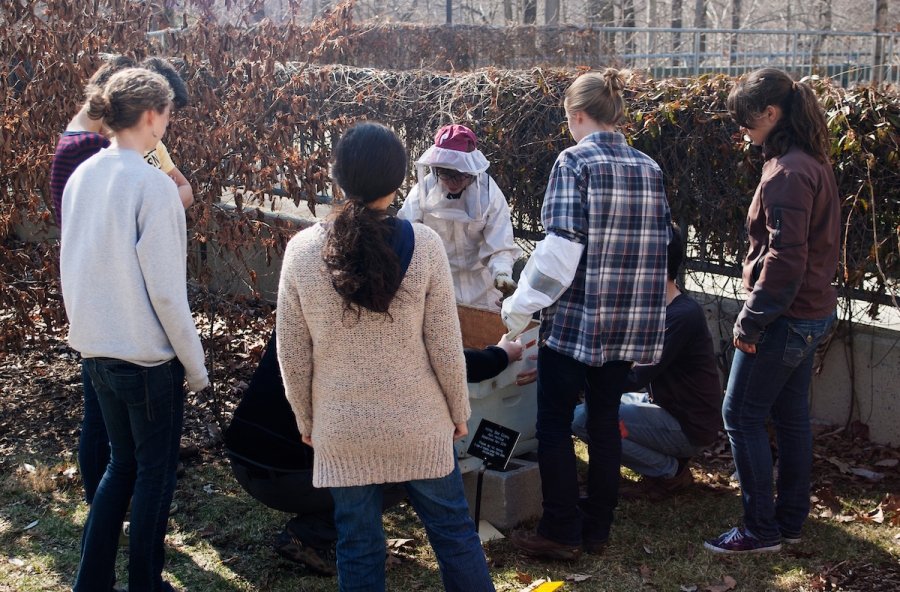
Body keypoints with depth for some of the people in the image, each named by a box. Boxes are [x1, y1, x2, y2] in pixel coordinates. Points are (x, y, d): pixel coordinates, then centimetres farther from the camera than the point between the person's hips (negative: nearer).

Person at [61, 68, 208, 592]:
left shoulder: (81, 177, 3)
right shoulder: (152, 185, -18)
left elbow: (73, 268, 11)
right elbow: (166, 291, -18)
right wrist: (196, 365, -8)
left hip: (95, 347, 7)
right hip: (147, 354, -7)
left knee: (123, 462, 21)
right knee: (156, 473, 10)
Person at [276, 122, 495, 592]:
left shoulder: (301, 250, -9)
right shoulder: (422, 245, -13)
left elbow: (292, 355, -2)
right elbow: (446, 347, -7)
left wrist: (305, 419, 13)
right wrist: (459, 411, 8)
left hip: (341, 431, 1)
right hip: (419, 428, -1)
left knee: (358, 550, 13)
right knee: (452, 530, 16)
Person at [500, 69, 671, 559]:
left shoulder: (575, 162, -12)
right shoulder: (648, 168, 7)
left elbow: (561, 247, -17)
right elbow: (660, 243, 11)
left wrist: (519, 310, -9)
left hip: (575, 317, -6)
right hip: (631, 323, 6)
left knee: (554, 424, 6)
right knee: (605, 422, 14)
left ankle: (562, 532, 12)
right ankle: (597, 530, 22)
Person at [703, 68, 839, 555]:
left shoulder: (788, 172, -21)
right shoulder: (813, 162, 11)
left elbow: (784, 258, -24)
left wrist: (751, 321, -17)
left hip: (785, 318, -10)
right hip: (811, 313, 10)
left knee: (741, 415, -1)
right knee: (791, 414, 17)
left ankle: (761, 530, 6)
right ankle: (791, 520, 27)